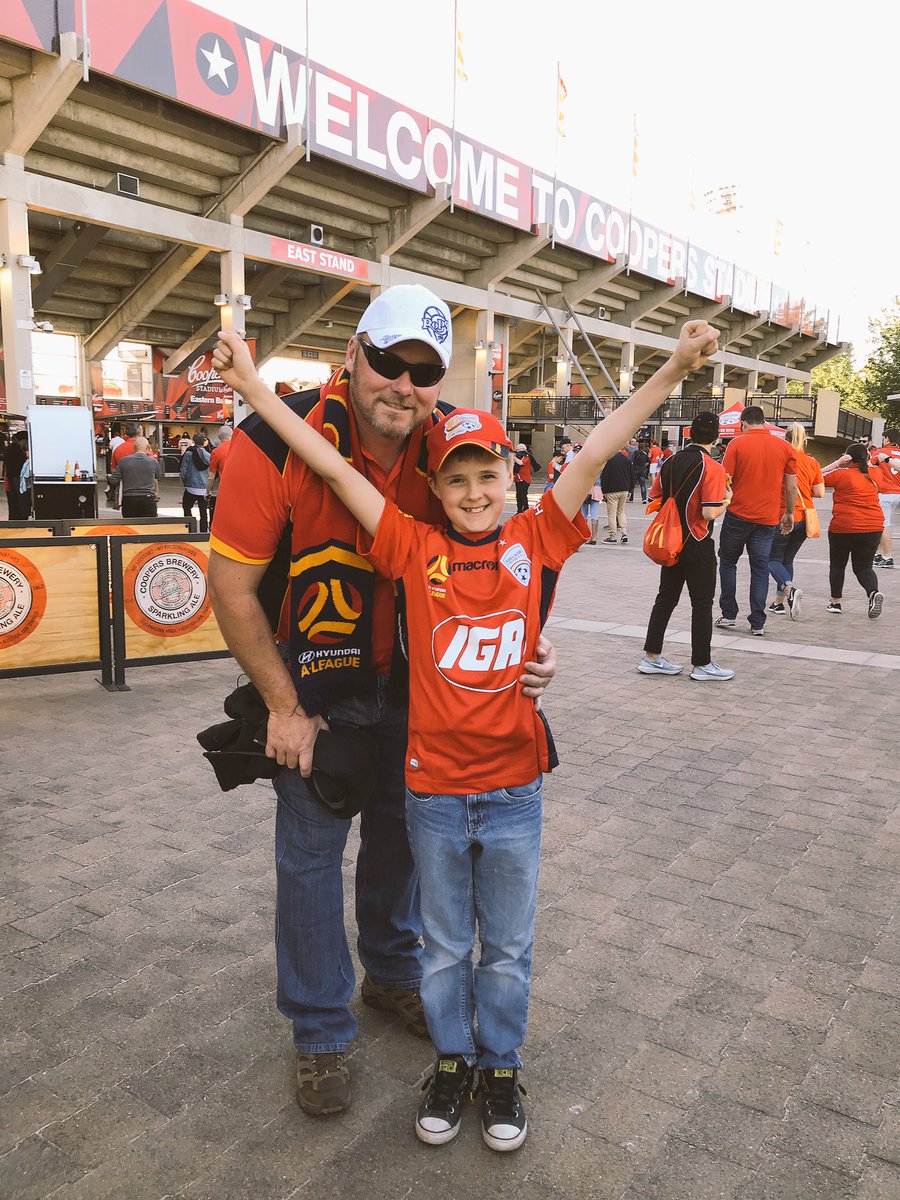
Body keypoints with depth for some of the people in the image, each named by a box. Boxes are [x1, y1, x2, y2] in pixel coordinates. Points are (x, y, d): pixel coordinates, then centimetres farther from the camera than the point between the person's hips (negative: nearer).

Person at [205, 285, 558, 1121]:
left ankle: (392, 974, 45)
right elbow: (231, 586, -19)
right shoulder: (279, 441, -25)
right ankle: (320, 1032, 28)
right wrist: (285, 708, -15)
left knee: (402, 830, 18)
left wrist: (527, 645, -18)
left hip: (411, 677, 4)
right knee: (311, 849, 5)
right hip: (312, 682, -3)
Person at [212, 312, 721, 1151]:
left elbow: (593, 455, -9)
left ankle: (501, 1067, 41)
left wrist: (674, 370, -11)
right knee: (444, 944, 19)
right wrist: (253, 386, -8)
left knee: (508, 945, 19)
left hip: (514, 788, 1)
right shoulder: (414, 548, -7)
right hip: (433, 789, 0)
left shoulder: (536, 543, -5)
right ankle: (451, 1060, 42)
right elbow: (336, 469, -9)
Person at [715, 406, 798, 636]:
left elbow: (725, 480, -8)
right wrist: (789, 513, 17)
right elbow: (791, 487, 5)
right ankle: (758, 623, 6)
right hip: (768, 519, 2)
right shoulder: (785, 447, 3)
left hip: (738, 515, -2)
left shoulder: (737, 443, -5)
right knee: (760, 568, 7)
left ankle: (728, 615, 13)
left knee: (728, 562, 14)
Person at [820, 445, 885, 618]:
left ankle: (836, 602, 17)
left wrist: (837, 462, -1)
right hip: (874, 527, 4)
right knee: (864, 567, 10)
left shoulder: (842, 474, -10)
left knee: (837, 565, 14)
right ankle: (874, 593, -17)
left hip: (843, 527, -4)